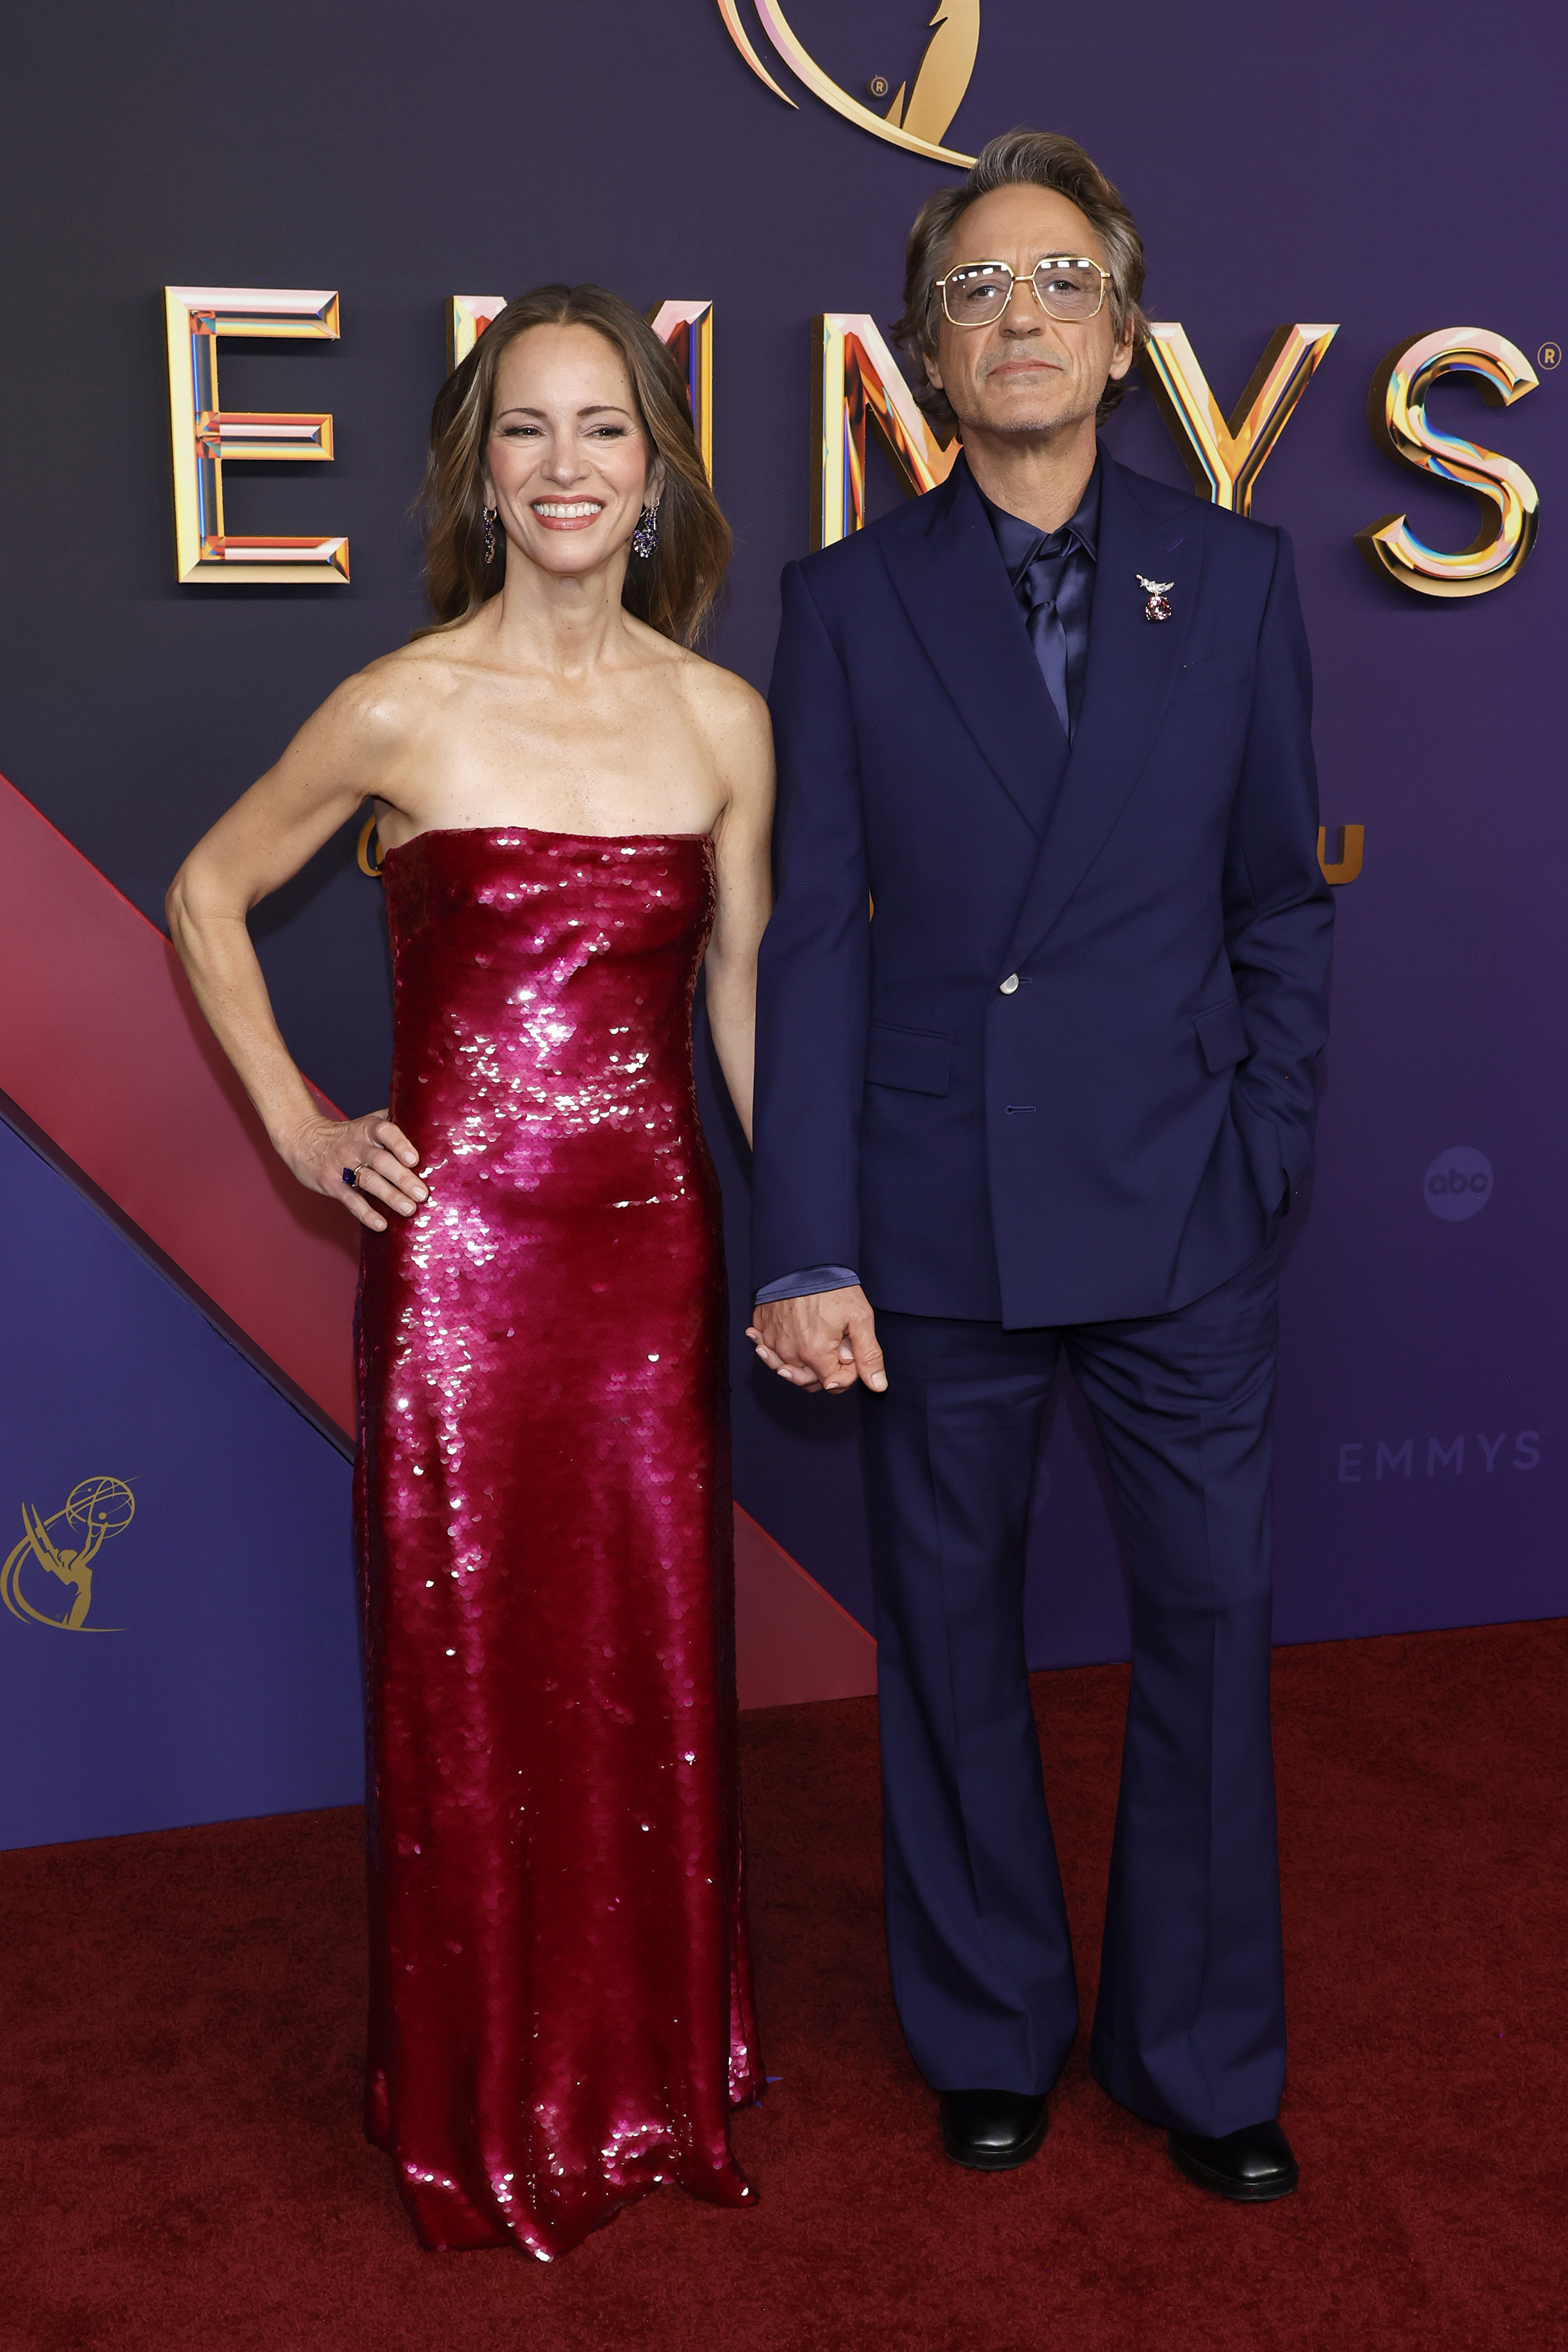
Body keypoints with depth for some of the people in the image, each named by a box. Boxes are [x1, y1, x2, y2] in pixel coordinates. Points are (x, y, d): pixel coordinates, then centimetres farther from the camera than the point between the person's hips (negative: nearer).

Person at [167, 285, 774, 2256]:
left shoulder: (721, 719, 3)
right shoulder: (403, 709, -6)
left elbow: (743, 987, 11)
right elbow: (207, 898, 7)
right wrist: (297, 1128, 1)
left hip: (653, 1235, 3)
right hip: (458, 1242, -2)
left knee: (654, 1661, 12)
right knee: (470, 1667, 8)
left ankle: (655, 2072, 35)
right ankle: (489, 2110, 30)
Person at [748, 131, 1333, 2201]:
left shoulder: (1235, 576, 5)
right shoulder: (850, 600, 2)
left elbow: (1280, 905, 7)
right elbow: (814, 936, -2)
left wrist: (1267, 1161, 0)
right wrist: (808, 1250, -7)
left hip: (1183, 1214, 1)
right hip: (939, 1213, 0)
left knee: (1210, 1622, 7)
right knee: (950, 1639, 11)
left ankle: (1204, 2057, 28)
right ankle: (993, 2033, 32)